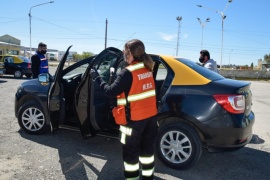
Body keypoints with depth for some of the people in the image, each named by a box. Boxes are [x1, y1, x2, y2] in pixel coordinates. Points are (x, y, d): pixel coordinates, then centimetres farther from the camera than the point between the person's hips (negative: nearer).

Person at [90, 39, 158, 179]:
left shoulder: (128, 72, -19)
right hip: (150, 115, 7)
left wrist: (97, 78, -6)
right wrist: (119, 77, 12)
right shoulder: (147, 69, 4)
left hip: (134, 119, -7)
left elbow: (111, 92, -19)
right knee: (147, 148, 22)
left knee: (130, 152, 10)